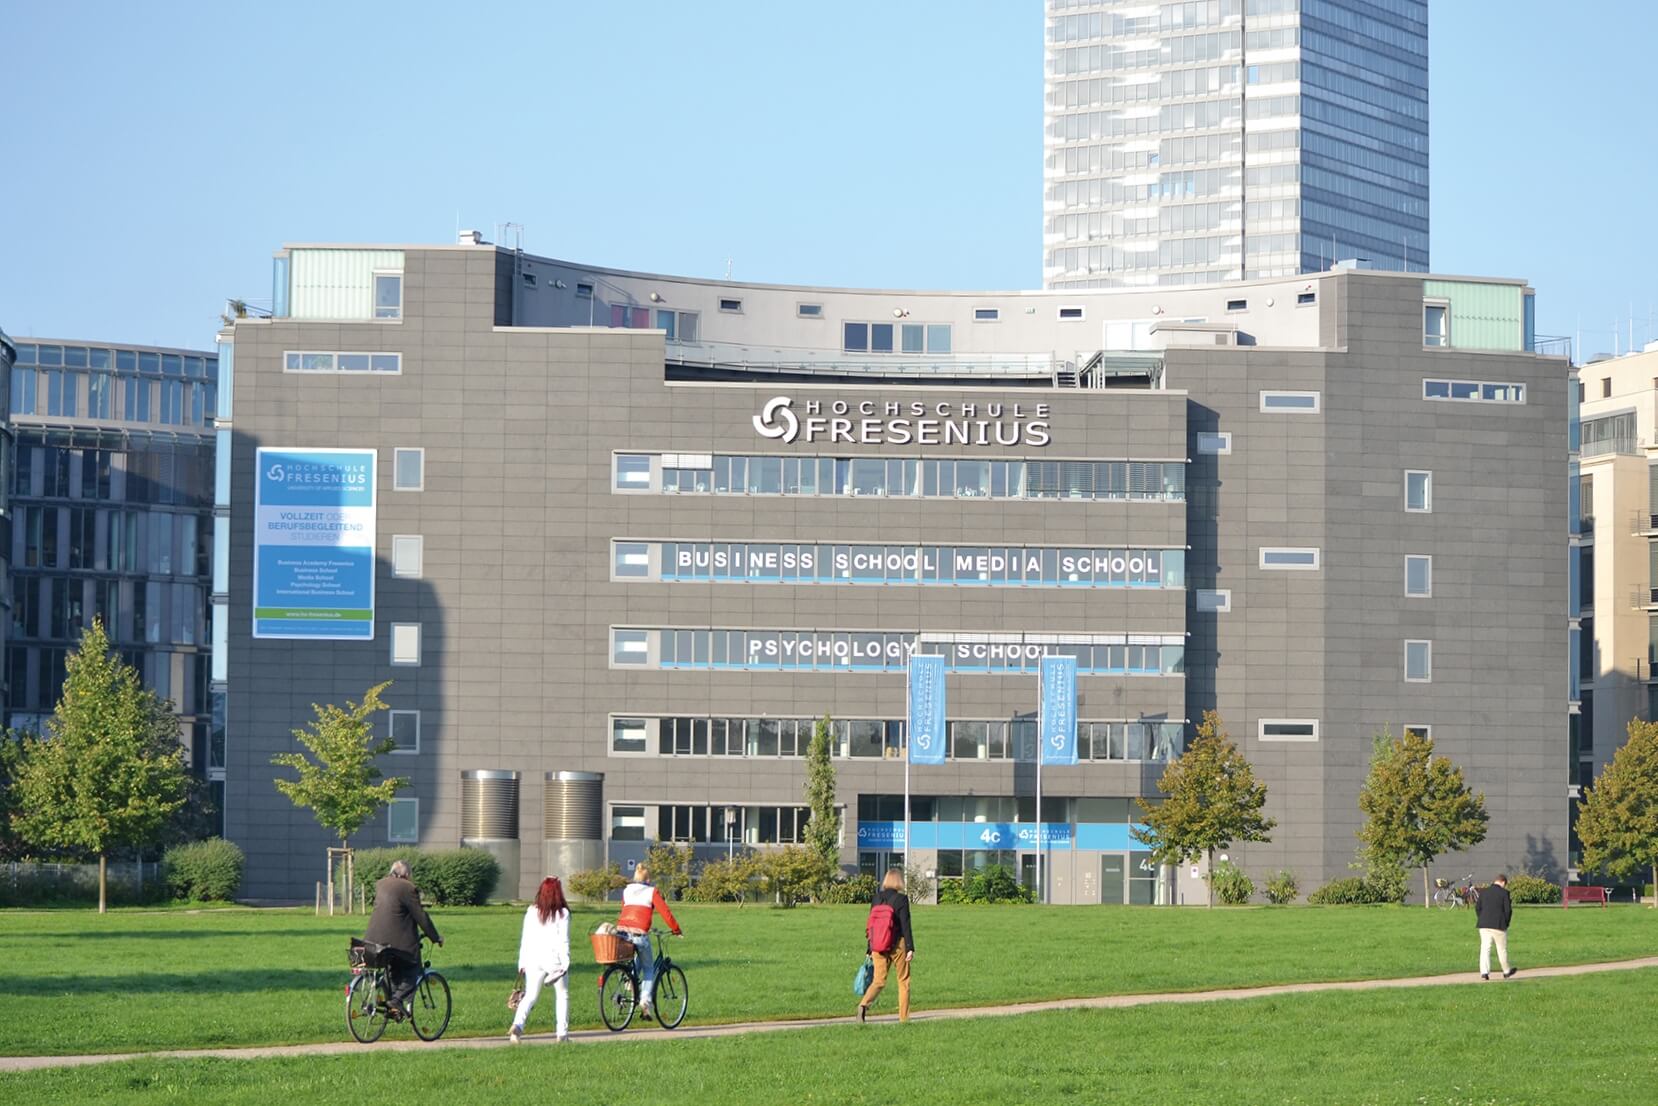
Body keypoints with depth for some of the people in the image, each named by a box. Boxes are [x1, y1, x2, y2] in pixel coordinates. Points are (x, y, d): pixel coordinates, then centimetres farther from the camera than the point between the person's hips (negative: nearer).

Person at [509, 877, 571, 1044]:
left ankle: (518, 1025, -21)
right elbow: (563, 940, -8)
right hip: (555, 960, -2)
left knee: (530, 996, 2)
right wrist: (565, 962, -5)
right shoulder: (562, 913, -5)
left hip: (534, 961, 3)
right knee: (562, 995, 14)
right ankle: (562, 1032, 13)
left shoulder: (532, 912, 4)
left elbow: (525, 939, 6)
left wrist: (522, 962, 11)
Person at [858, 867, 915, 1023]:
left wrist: (869, 949, 16)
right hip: (897, 944, -4)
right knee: (903, 981, 9)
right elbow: (905, 925, -12)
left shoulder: (877, 898, 6)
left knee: (879, 980, 6)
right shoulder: (901, 899, -9)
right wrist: (910, 948, -10)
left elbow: (870, 925, 9)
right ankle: (904, 1017, 11)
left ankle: (864, 1004, -20)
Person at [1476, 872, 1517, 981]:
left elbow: (1478, 908, 8)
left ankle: (1484, 972, -11)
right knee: (1502, 949, 10)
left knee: (1485, 948, 1)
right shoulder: (1504, 893, -6)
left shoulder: (1483, 892, 7)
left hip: (1484, 926, 3)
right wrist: (1506, 923, 6)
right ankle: (1506, 971, 24)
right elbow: (1508, 910, -7)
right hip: (1499, 926, -3)